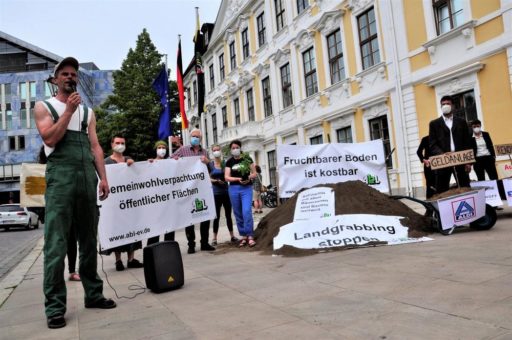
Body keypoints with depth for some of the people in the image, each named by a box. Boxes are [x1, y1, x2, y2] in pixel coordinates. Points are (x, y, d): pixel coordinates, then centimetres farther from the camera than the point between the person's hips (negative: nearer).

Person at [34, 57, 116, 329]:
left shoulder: (87, 111, 20)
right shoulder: (44, 107, 9)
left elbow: (95, 146, 14)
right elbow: (49, 139, -7)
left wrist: (103, 177, 4)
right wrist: (68, 110, -7)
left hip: (87, 176, 5)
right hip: (60, 175, -4)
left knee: (89, 239, 9)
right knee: (56, 242, -7)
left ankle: (93, 294, 18)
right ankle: (55, 306, -1)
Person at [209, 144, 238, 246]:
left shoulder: (225, 163, 5)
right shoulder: (210, 164, 2)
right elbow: (207, 178, 1)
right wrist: (215, 180, -15)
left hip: (226, 192, 2)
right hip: (216, 193, -1)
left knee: (228, 215, 8)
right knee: (216, 216, 0)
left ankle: (232, 236, 17)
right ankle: (214, 238, 8)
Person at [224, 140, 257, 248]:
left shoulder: (247, 159, 3)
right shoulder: (229, 162, 6)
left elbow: (254, 173, 5)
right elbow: (227, 177, -1)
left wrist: (249, 177, -17)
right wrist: (238, 179, -17)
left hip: (247, 188, -2)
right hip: (234, 189, 2)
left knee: (247, 211, -15)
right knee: (238, 214, 6)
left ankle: (250, 236, -8)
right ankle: (243, 236, 15)